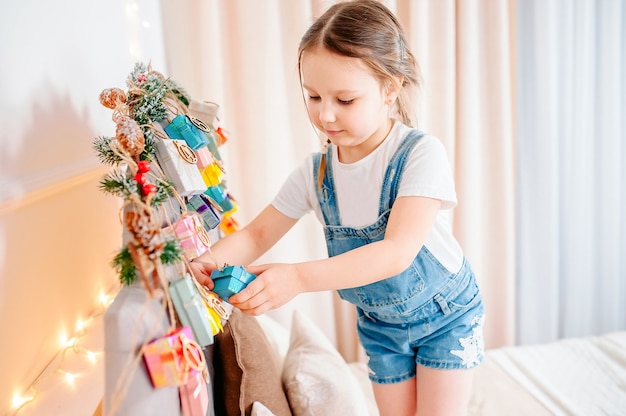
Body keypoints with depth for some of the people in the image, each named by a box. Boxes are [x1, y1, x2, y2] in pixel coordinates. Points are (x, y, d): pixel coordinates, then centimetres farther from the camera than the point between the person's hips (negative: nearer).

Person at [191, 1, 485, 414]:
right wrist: (211, 261, -27)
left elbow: (397, 252, -38)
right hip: (379, 324, 4)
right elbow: (256, 234, -4)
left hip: (445, 315, -4)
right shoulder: (314, 174, -12)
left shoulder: (421, 153, -27)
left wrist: (299, 278, -49)